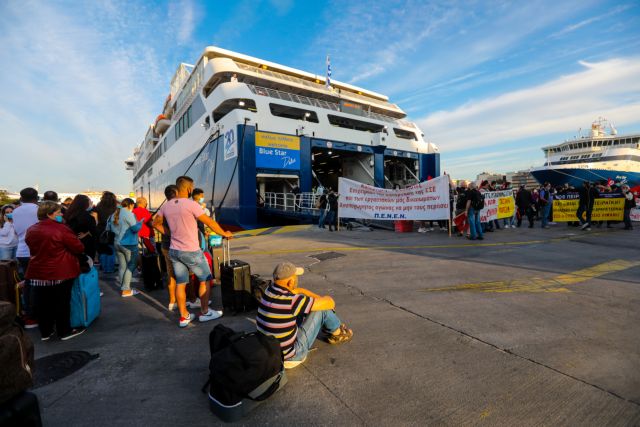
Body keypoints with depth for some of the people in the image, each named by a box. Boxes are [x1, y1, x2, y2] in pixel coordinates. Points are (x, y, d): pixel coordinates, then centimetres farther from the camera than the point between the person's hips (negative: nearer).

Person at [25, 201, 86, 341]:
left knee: (42, 303, 15)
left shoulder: (31, 230, 4)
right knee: (62, 303, 6)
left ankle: (45, 332, 27)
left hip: (38, 273, 6)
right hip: (61, 273, -6)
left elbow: (33, 249, 19)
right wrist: (64, 248, 7)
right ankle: (65, 331, 17)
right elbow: (79, 248, -13)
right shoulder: (61, 229, -18)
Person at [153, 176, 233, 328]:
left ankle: (184, 317, 23)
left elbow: (155, 223, 16)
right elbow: (210, 223, -15)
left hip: (174, 251, 7)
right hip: (191, 251, -7)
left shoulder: (166, 205, 3)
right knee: (205, 280, 11)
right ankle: (204, 312, 20)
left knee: (180, 284, 14)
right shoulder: (191, 204, -18)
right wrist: (224, 233, -2)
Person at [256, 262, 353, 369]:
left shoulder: (270, 289, -9)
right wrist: (328, 299, 5)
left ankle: (329, 328, 39)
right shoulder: (290, 301, -31)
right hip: (288, 358, -8)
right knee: (322, 309, -6)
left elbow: (298, 290, 11)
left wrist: (320, 299, 7)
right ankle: (337, 333, 24)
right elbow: (330, 303, -18)